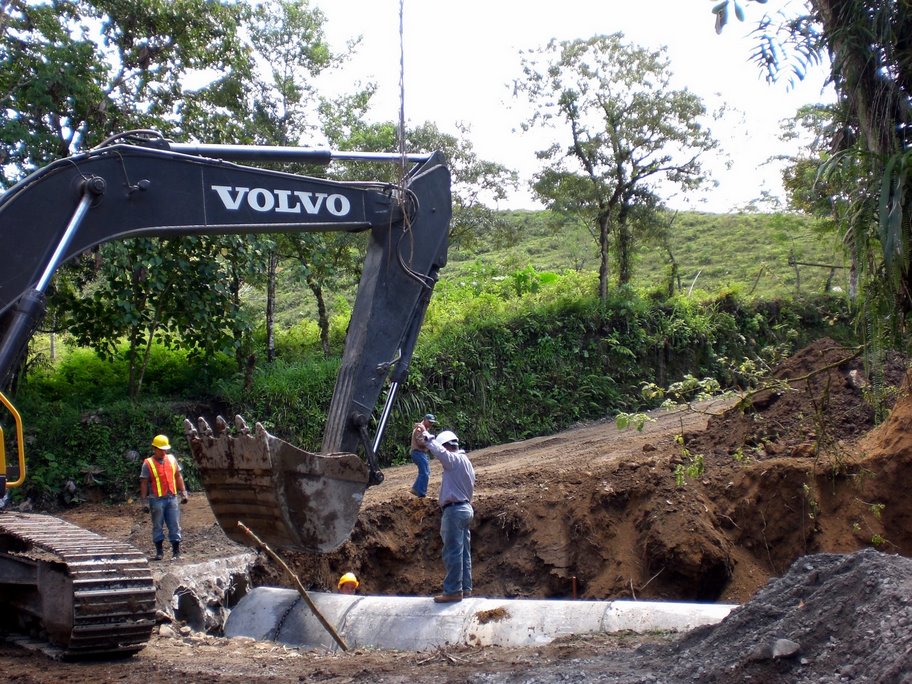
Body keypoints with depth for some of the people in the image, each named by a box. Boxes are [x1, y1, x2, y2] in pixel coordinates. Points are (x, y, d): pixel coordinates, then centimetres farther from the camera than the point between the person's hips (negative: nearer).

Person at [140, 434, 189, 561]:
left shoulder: (172, 459, 9)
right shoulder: (148, 464, -4)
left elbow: (178, 476, 15)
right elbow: (144, 483, -4)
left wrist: (183, 493, 10)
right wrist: (144, 502, -7)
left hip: (172, 498, 3)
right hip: (157, 500, -3)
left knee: (175, 525, 3)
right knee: (158, 526, 5)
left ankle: (176, 551, 8)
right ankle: (159, 551, 14)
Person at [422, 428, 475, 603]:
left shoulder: (455, 459, -13)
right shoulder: (466, 462, 18)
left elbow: (437, 451, -29)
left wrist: (426, 435, -14)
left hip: (454, 510, -10)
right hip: (465, 508, 10)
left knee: (452, 553, -7)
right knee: (464, 552, 12)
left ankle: (453, 591, -5)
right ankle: (465, 587, 17)